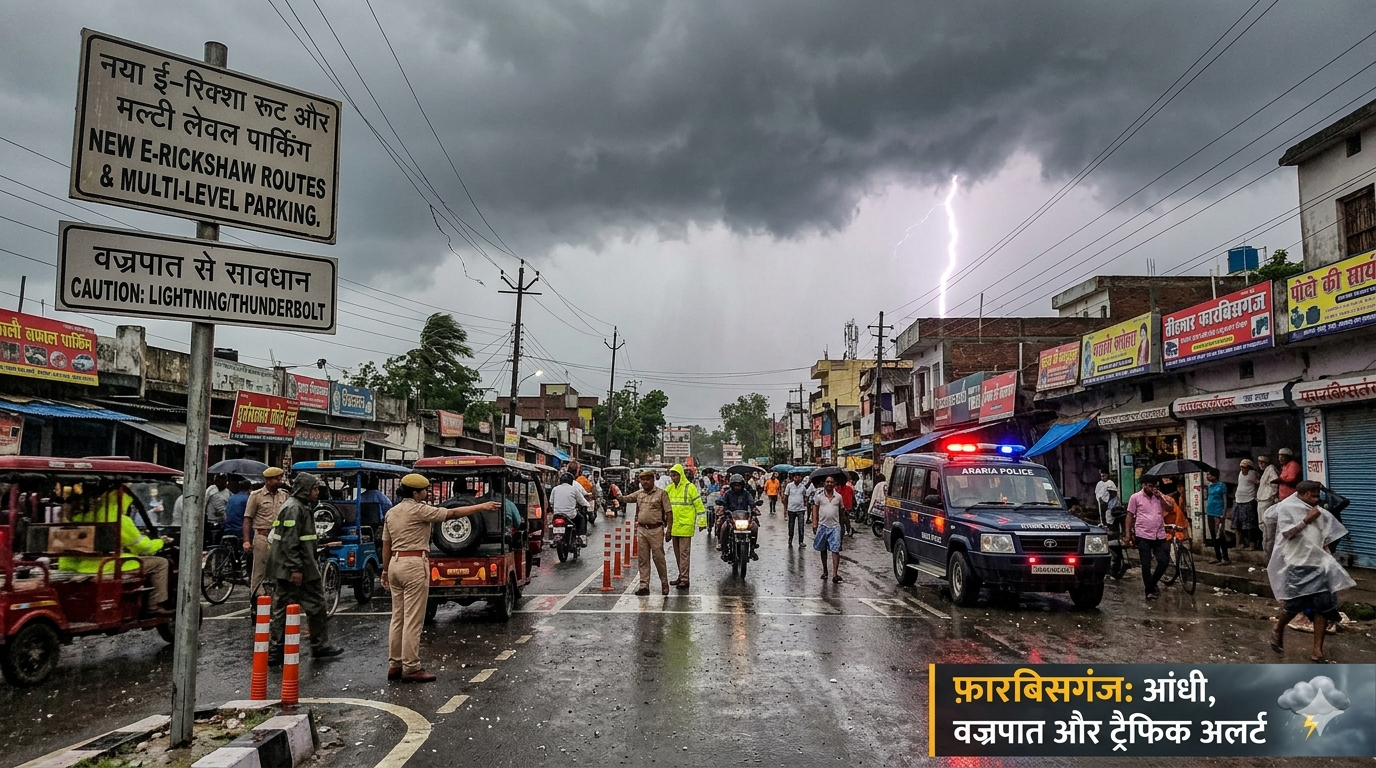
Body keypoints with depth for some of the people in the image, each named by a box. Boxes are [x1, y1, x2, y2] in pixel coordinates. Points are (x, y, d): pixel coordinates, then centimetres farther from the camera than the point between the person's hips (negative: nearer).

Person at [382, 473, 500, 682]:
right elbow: (452, 514, -11)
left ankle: (394, 665, 18)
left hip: (395, 563, 9)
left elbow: (386, 544, 15)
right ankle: (411, 668, -1)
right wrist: (482, 507, -6)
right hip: (414, 564, -9)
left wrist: (385, 570, 21)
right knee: (413, 619, -4)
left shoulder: (391, 513, 13)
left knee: (398, 617, 13)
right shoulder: (418, 510, -11)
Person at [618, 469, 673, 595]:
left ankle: (665, 584, 14)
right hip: (641, 529, 5)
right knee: (643, 559, 5)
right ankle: (644, 586, 10)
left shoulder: (661, 493, -2)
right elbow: (625, 498, 9)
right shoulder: (639, 494, 13)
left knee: (658, 557, -1)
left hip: (656, 529, -5)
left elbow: (669, 512, -4)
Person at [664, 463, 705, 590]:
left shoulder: (690, 487, -7)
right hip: (673, 526, 7)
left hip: (685, 525, -7)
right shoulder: (669, 488, 11)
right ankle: (682, 575, 23)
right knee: (677, 552, 13)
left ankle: (684, 579, -6)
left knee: (684, 552, -7)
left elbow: (698, 504, -6)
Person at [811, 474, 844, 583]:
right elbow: (815, 510, 3)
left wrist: (841, 524, 12)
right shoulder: (819, 495, 1)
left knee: (835, 550, -10)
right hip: (822, 525, 1)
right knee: (823, 550, 12)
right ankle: (825, 571, 26)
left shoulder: (838, 496, 5)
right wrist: (814, 524, -4)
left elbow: (840, 511, 12)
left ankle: (835, 574, -14)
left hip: (835, 526, -1)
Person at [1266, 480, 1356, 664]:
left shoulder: (1318, 511, 13)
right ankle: (1277, 632, 28)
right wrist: (1307, 520, -13)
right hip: (1297, 565, -6)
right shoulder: (1286, 508, -5)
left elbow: (1324, 539, 16)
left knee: (1324, 606, 0)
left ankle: (1317, 652, 7)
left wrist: (1329, 561, 7)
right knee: (1295, 605, -2)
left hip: (1319, 564, 6)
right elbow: (1288, 533, -14)